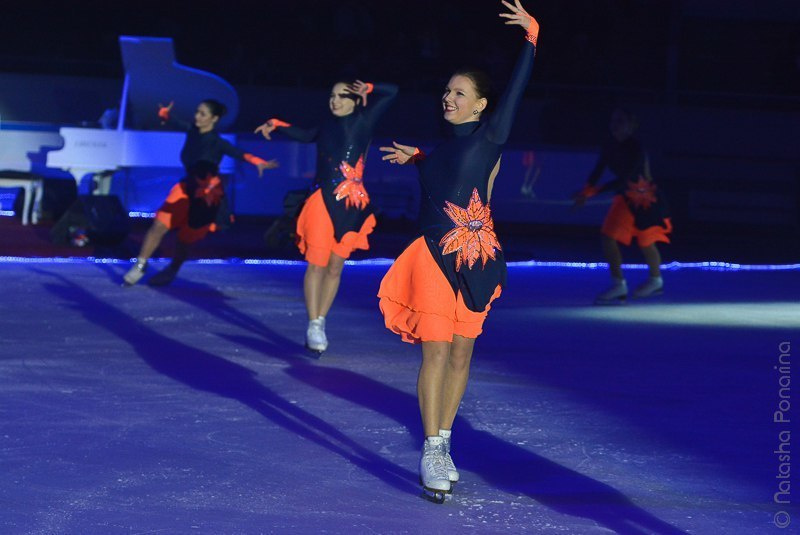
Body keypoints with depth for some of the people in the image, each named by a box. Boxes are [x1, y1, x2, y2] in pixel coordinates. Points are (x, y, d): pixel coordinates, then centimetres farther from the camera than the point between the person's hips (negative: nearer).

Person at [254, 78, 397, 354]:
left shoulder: (363, 120, 3)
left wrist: (368, 89, -8)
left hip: (352, 206, -1)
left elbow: (391, 92, 1)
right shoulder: (326, 127, 11)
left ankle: (320, 323, 11)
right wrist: (276, 124, 30)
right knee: (317, 265, -7)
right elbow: (304, 135, 32)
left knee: (335, 268, 4)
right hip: (323, 202, 1)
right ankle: (313, 326, -5)